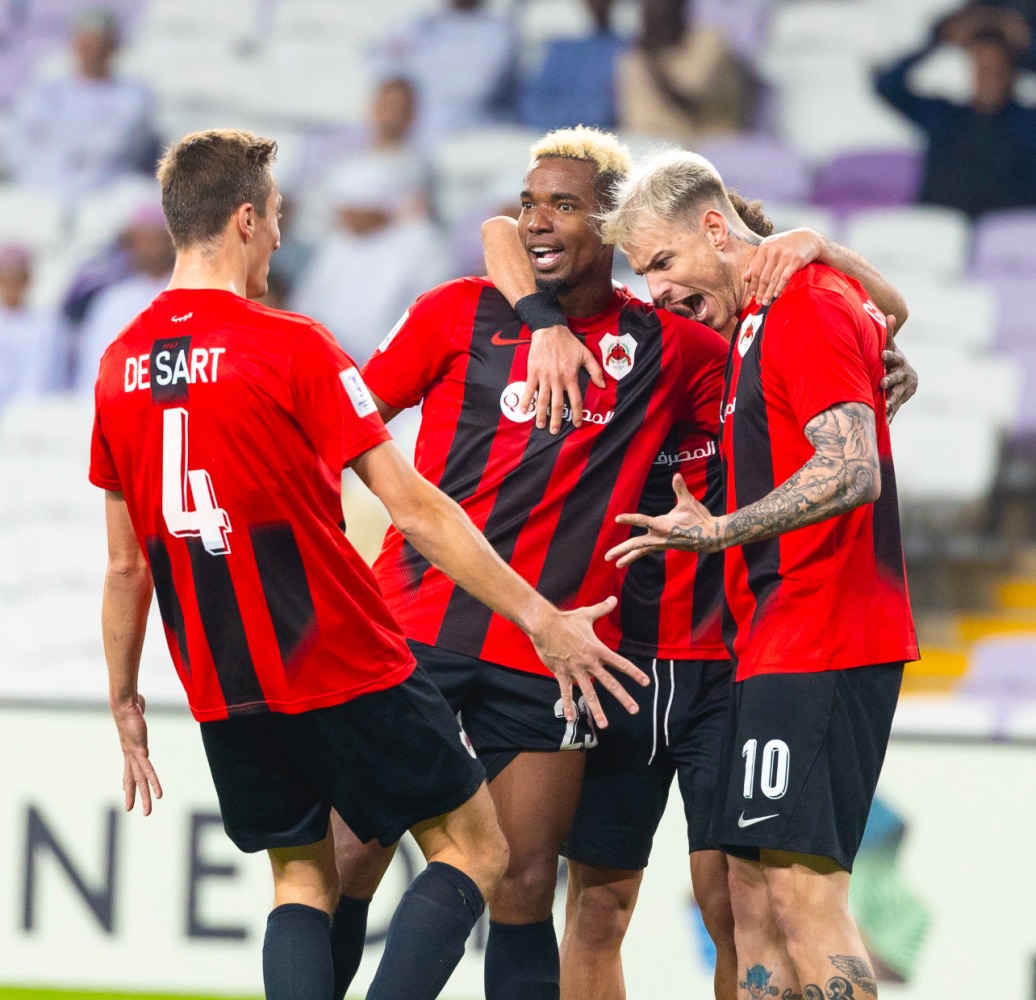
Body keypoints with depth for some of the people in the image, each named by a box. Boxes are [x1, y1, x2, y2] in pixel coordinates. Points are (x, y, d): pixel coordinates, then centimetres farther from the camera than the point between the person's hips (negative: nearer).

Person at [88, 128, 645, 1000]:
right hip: (349, 671, -5)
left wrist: (125, 702, 20)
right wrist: (539, 617, -11)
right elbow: (413, 510, -14)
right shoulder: (289, 346, -12)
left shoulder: (120, 365, 4)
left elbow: (126, 566, 9)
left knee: (301, 879, 17)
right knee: (475, 851, 6)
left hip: (223, 692, 6)